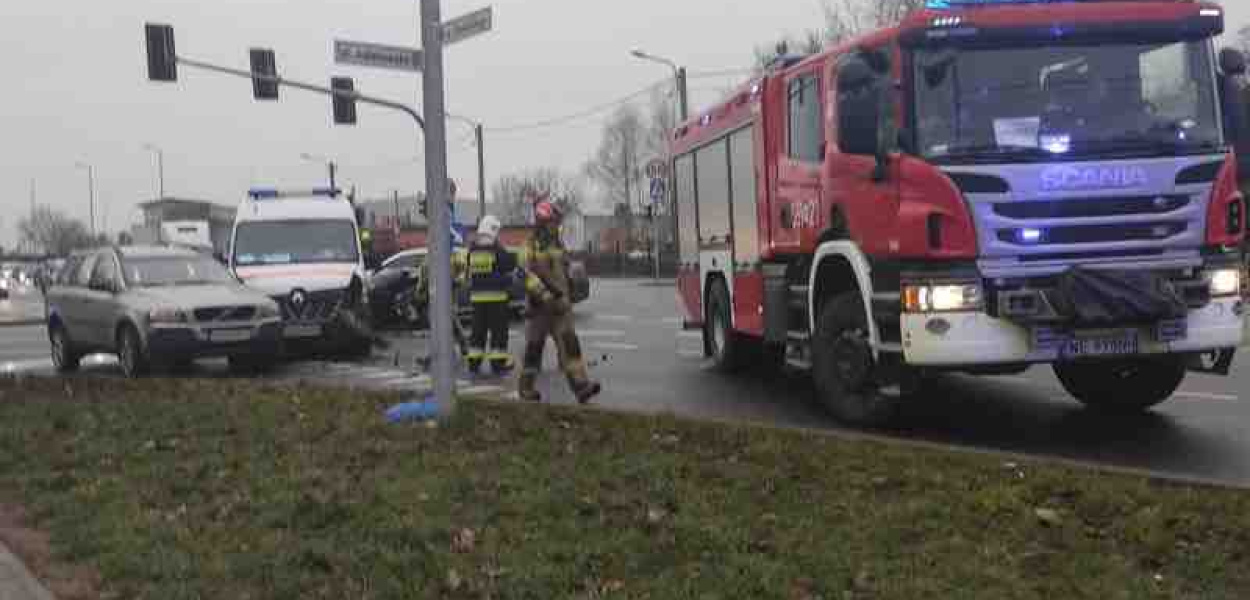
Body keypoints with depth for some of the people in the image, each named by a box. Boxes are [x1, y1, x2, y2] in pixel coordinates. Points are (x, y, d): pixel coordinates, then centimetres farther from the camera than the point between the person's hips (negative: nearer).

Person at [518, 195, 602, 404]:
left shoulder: (558, 244, 13)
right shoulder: (532, 246, -9)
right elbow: (529, 276, -18)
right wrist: (545, 295, -25)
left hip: (560, 304, 6)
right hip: (539, 306, -6)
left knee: (569, 344, -6)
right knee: (534, 347, 5)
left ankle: (581, 386, -13)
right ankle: (526, 388, 19)